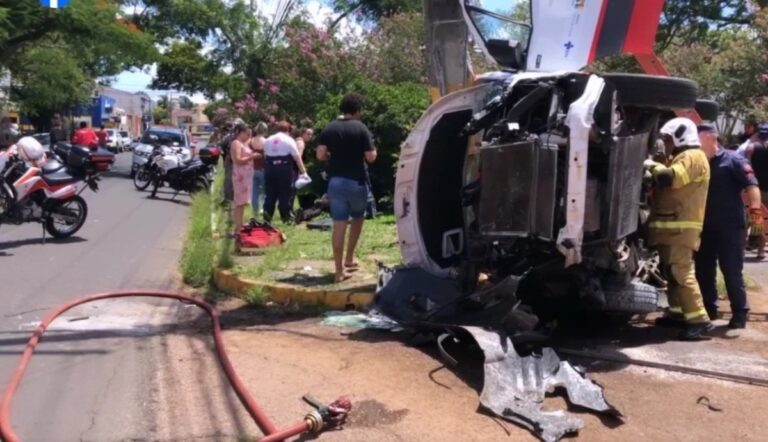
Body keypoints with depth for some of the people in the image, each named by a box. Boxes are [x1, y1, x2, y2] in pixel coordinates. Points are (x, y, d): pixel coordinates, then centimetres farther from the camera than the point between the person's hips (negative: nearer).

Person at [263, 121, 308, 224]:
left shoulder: (268, 140, 13)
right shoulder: (289, 140, -3)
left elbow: (265, 155, 14)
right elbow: (297, 157, -7)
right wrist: (303, 171, -6)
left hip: (269, 168, 4)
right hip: (284, 168, -4)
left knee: (270, 194, 8)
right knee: (285, 194, 3)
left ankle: (267, 218, 4)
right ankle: (286, 217, 7)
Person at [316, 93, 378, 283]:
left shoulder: (329, 129, 3)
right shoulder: (361, 128, -6)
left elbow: (320, 155, -2)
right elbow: (370, 157, -10)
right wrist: (373, 151, 12)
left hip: (335, 181, 2)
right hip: (356, 181, -2)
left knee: (339, 224, 2)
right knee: (357, 218, 21)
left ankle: (339, 270, 0)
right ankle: (349, 259, 25)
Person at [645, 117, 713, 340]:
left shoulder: (692, 156, -11)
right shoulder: (683, 157, 24)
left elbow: (670, 178, -27)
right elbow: (671, 181, 25)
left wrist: (653, 166, -10)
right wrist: (656, 169, 10)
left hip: (680, 226, -11)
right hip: (673, 224, 11)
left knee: (681, 272, -16)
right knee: (672, 270, 17)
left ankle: (699, 320, -18)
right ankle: (678, 312, 26)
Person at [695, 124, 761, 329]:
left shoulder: (732, 160, -4)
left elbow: (751, 184, -12)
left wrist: (755, 210, -24)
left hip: (729, 227, -6)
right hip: (705, 227, 6)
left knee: (732, 271, -2)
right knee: (703, 270, 10)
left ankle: (740, 313, 7)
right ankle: (709, 309, 23)